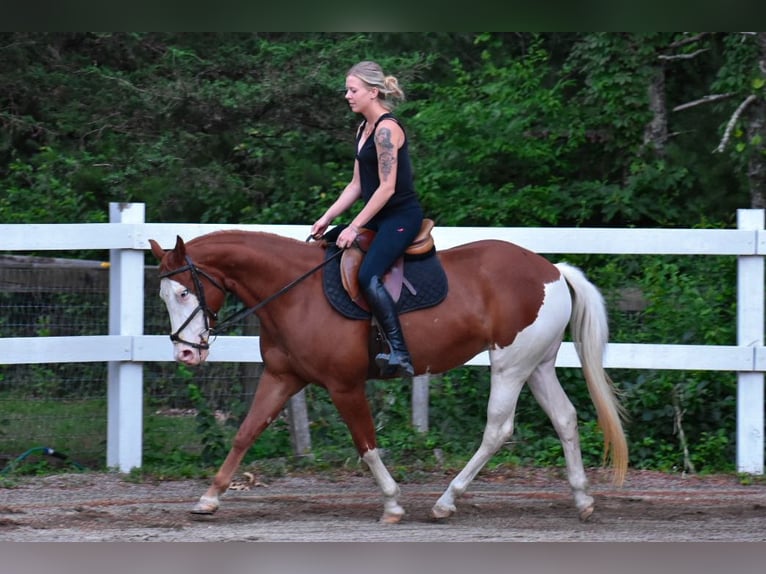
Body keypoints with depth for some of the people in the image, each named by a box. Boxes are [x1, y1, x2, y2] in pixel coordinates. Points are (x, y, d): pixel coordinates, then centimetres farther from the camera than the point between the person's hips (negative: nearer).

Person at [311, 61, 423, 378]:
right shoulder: (364, 128, 12)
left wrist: (355, 227, -19)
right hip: (378, 216, 11)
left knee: (368, 276, -27)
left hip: (401, 215, -11)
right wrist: (327, 218, 9)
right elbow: (357, 185, 15)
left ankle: (400, 355, -29)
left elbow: (387, 187, -21)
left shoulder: (387, 129, -17)